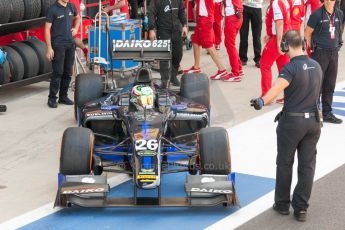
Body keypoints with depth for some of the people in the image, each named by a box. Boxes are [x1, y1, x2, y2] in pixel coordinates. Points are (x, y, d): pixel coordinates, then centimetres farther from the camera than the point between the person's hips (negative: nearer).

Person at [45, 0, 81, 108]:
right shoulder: (53, 9, -10)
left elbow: (77, 17, 29)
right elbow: (47, 29, -11)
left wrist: (76, 28, 9)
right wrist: (49, 48, -15)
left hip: (70, 44, 6)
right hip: (58, 45, -6)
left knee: (68, 72, 10)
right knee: (58, 73, -6)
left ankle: (63, 96, 21)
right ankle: (52, 98, 2)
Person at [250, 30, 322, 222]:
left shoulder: (291, 68, -16)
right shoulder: (317, 66, 7)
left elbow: (278, 86, -36)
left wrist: (262, 101, -49)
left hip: (292, 121, -5)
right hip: (314, 120, 5)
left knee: (285, 163, 11)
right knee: (307, 164, 9)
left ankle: (282, 204, 21)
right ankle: (301, 208, 11)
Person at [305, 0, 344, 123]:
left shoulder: (339, 14, 5)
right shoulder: (317, 14, -11)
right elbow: (307, 32, -5)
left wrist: (337, 45, 14)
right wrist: (313, 48, 0)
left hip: (334, 53, 5)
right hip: (320, 53, -5)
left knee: (330, 85, 11)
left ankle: (327, 113, 20)